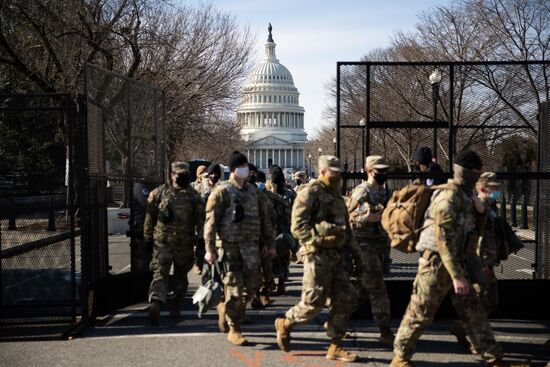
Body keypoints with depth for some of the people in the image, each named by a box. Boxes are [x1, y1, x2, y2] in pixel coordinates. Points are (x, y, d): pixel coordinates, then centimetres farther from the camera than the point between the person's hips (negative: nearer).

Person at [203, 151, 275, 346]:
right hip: (229, 246, -6)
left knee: (253, 284, 6)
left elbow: (263, 218, 19)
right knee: (234, 287, -2)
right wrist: (209, 249, -17)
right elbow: (211, 221, -10)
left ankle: (226, 308, 32)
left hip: (251, 245, 6)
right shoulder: (222, 191, -5)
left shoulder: (252, 190, 14)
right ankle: (234, 330, 11)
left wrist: (270, 243, 16)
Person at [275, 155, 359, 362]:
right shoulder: (310, 193, -9)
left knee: (343, 300, 4)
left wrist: (351, 243, 17)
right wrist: (318, 240, -23)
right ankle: (285, 324, 21)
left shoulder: (336, 195, 18)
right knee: (314, 302, -5)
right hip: (318, 255, -8)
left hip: (337, 255, 8)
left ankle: (335, 347, 12)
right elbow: (298, 226, -16)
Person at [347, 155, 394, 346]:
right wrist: (369, 218, -27)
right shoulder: (361, 192, -11)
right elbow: (347, 218, -15)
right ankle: (385, 331, 1)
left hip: (379, 246, 9)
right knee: (377, 289, -6)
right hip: (365, 246, -9)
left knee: (363, 289, 13)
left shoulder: (382, 191, 14)